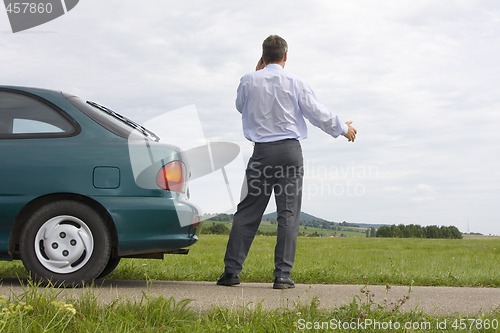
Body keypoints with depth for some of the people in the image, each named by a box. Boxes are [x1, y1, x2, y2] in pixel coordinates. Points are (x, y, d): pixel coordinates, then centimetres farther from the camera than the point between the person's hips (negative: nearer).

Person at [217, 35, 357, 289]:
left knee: (247, 211, 6)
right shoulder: (295, 83, 0)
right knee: (288, 213, 1)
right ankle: (282, 275, -2)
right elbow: (319, 114, 3)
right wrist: (343, 129, 20)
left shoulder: (249, 81, 2)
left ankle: (231, 270, 3)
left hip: (261, 152, 1)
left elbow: (240, 106, 22)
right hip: (289, 150, -1)